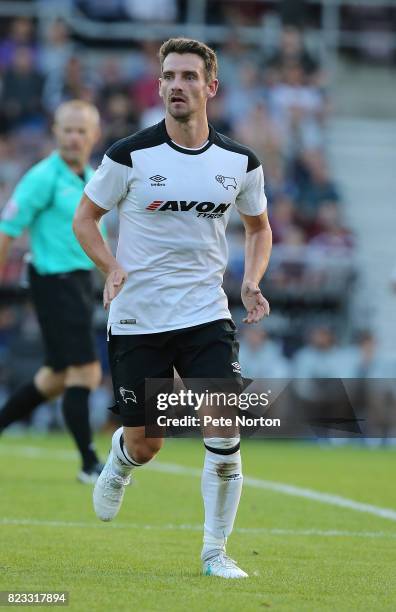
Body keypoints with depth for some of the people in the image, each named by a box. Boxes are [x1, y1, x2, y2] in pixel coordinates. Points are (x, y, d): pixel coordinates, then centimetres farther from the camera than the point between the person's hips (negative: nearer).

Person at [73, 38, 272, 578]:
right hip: (137, 320, -1)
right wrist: (114, 267, -14)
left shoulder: (240, 163, 1)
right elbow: (84, 219, 4)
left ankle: (216, 552, 0)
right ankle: (120, 461, 44)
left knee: (226, 432, -15)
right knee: (145, 445, 5)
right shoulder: (130, 155, -8)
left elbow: (259, 227, 18)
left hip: (206, 315, 1)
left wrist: (252, 281, 0)